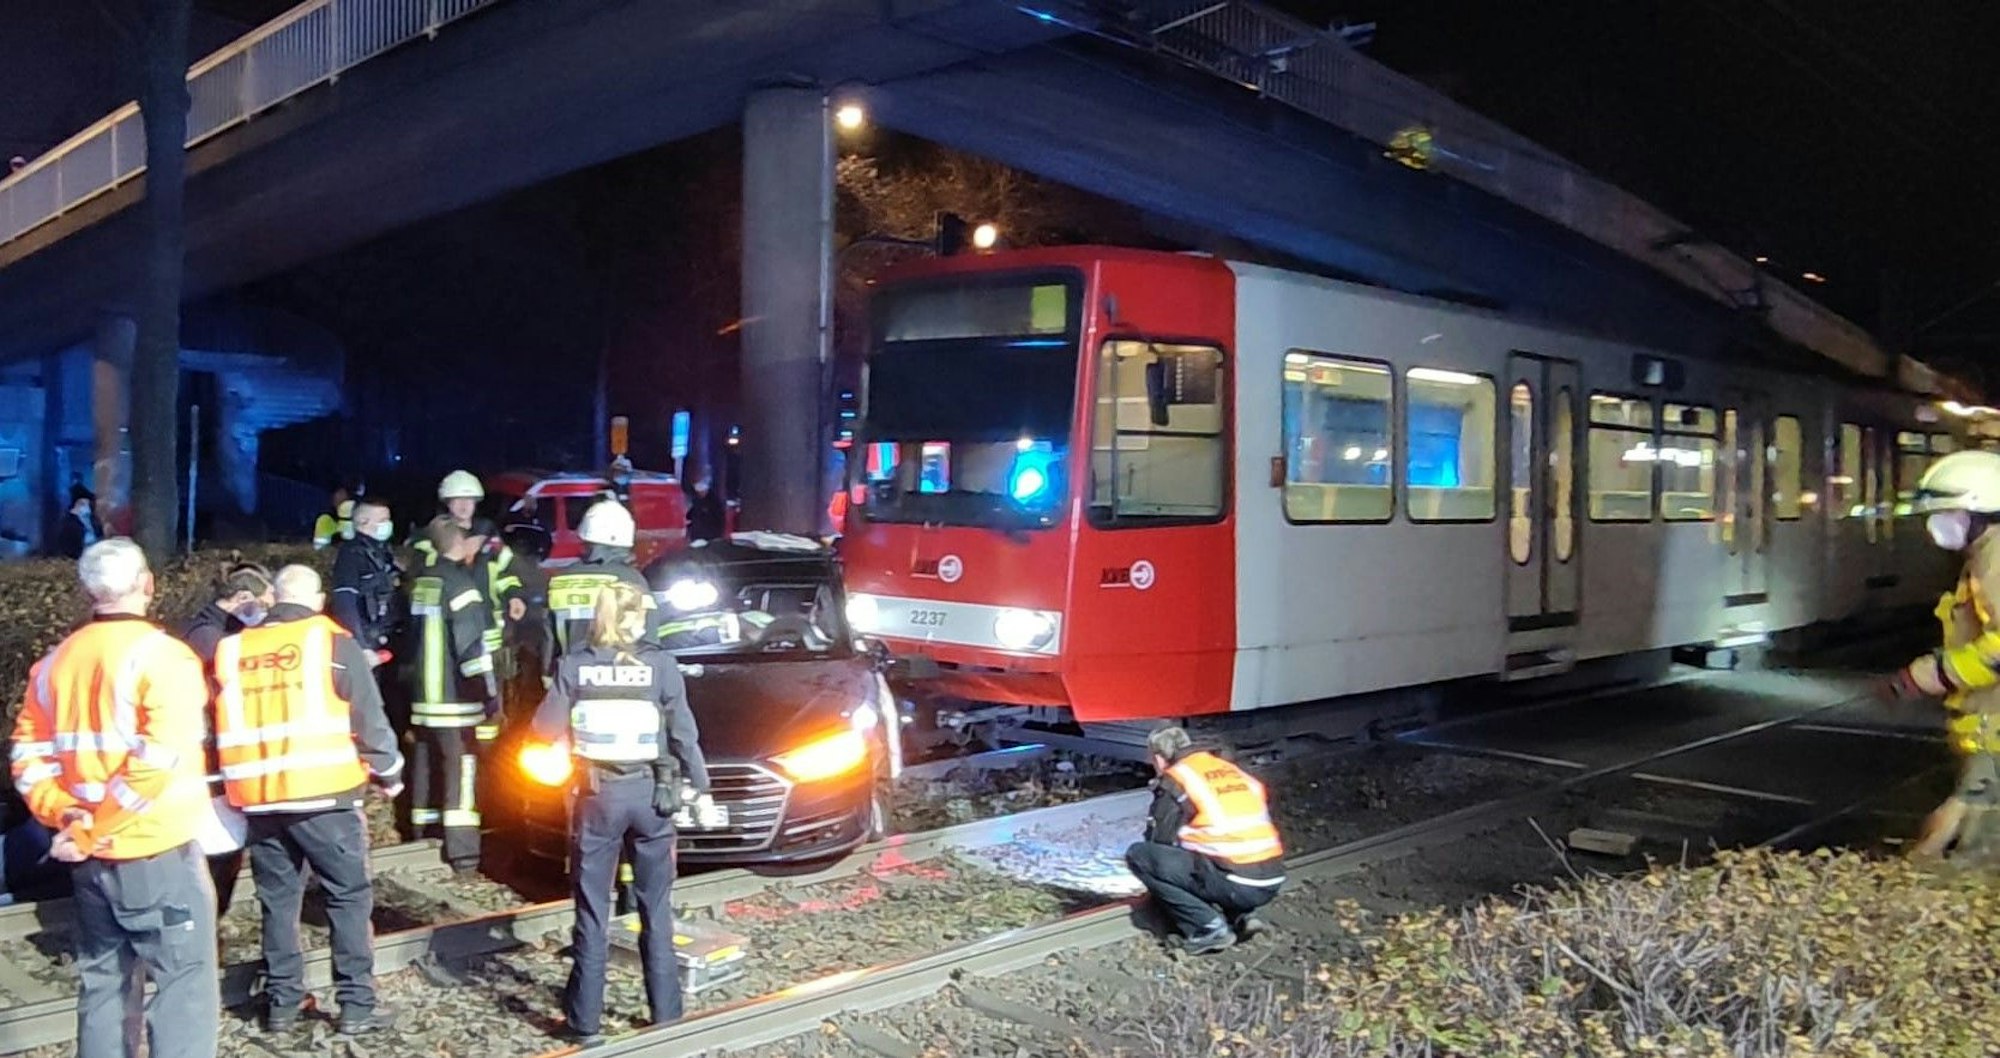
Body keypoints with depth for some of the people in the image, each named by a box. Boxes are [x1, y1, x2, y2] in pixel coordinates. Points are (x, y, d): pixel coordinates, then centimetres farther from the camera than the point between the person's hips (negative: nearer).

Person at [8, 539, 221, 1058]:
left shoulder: (55, 662, 8)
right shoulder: (161, 656, -13)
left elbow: (29, 759, 4)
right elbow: (157, 763, -22)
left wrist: (66, 817, -3)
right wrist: (88, 832, -15)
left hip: (89, 858, 7)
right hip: (156, 853, -6)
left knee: (103, 983, 17)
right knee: (185, 983, 0)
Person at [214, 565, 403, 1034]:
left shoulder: (233, 649, 10)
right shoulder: (334, 642, -4)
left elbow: (220, 723, 17)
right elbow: (368, 718, -4)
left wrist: (231, 782, 29)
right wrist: (389, 772, 9)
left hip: (259, 798, 4)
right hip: (323, 795, -4)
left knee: (277, 900, 14)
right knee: (348, 896, 5)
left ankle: (281, 1003, 19)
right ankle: (357, 1005, 5)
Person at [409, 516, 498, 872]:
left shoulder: (421, 581, 12)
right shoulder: (459, 582, -14)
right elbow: (473, 643, -19)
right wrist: (490, 690, -17)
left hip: (424, 694, 8)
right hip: (454, 696, -8)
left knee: (427, 764, 15)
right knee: (461, 766, -8)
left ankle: (422, 837, 24)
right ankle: (462, 850, -10)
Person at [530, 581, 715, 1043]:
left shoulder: (574, 665, -3)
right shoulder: (661, 664, -4)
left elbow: (546, 729, -1)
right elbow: (684, 734, -3)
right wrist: (701, 789, 6)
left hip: (596, 795, 0)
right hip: (651, 793, 0)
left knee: (592, 910, 9)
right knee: (656, 909, 12)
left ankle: (585, 1018, 14)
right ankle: (665, 1012, 18)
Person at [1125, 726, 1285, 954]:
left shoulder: (1176, 778, 0)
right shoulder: (1232, 770, 20)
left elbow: (1159, 841, 4)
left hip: (1235, 884, -8)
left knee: (1137, 856, 1)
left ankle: (1209, 927, -3)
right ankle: (1240, 915, 14)